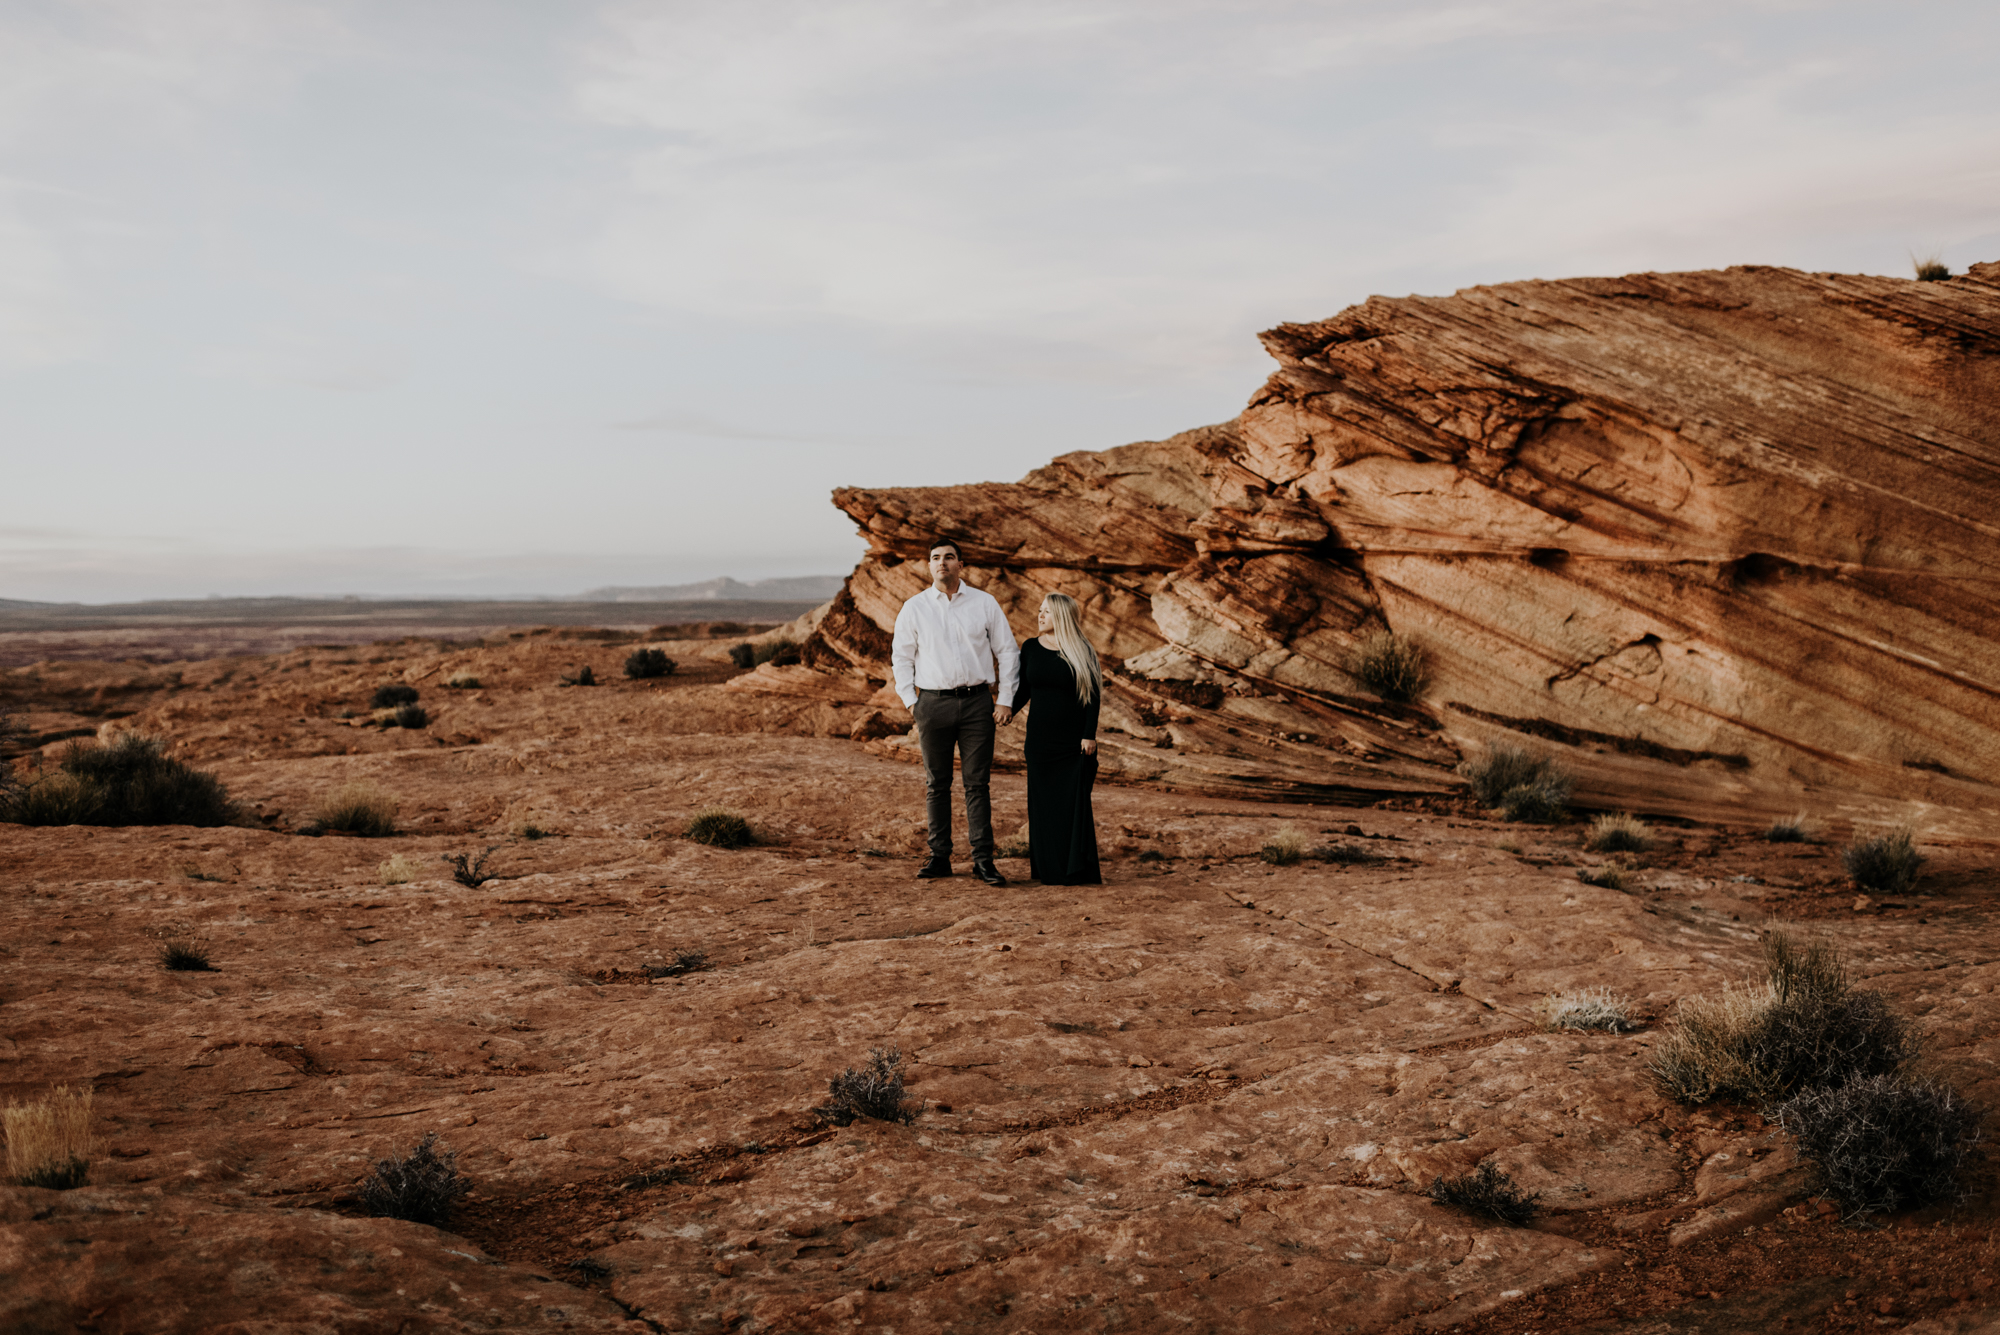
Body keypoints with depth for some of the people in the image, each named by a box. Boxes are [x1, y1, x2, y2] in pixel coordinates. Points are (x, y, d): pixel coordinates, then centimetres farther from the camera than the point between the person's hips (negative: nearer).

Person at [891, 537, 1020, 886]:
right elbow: (901, 657, 12)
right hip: (933, 703, 1)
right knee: (937, 784, 5)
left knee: (977, 782, -1)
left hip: (977, 702, 0)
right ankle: (939, 857, 12)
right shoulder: (914, 608, 6)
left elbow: (1007, 651, 9)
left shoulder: (984, 603, 6)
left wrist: (1006, 700, 2)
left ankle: (983, 859, 2)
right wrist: (910, 701, 3)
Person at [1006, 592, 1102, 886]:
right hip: (1041, 739, 3)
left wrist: (1089, 735, -9)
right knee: (1044, 804, 4)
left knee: (1075, 803, -1)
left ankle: (1079, 869, 6)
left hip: (1075, 741, -3)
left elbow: (1093, 696, -4)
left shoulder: (1082, 652, -3)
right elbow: (1024, 692, 10)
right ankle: (1050, 869, 12)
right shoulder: (1030, 649, 6)